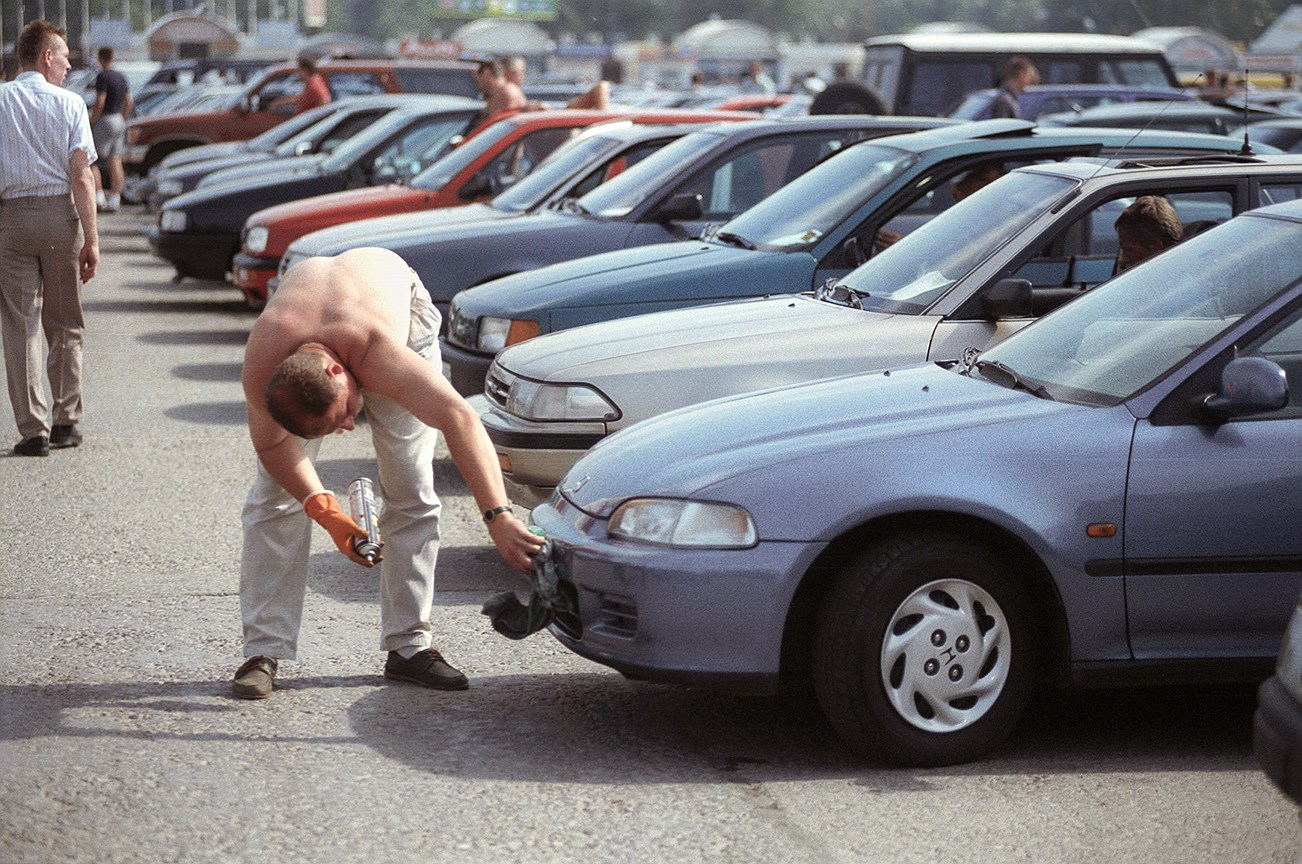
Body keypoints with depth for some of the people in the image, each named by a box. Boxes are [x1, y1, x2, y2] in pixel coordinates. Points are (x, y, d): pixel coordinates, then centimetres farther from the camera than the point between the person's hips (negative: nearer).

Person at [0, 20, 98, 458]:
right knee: (64, 323, 13)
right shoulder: (69, 103, -2)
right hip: (59, 213, 0)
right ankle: (65, 422, 17)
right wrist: (91, 238, -6)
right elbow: (81, 177, -7)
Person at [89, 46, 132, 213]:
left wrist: (90, 124, -13)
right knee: (115, 163, 5)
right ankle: (114, 201, 4)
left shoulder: (102, 77, -14)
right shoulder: (121, 77, 10)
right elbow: (128, 102, 13)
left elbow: (99, 103, -19)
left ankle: (98, 197, -9)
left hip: (104, 121, -7)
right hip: (119, 122, 7)